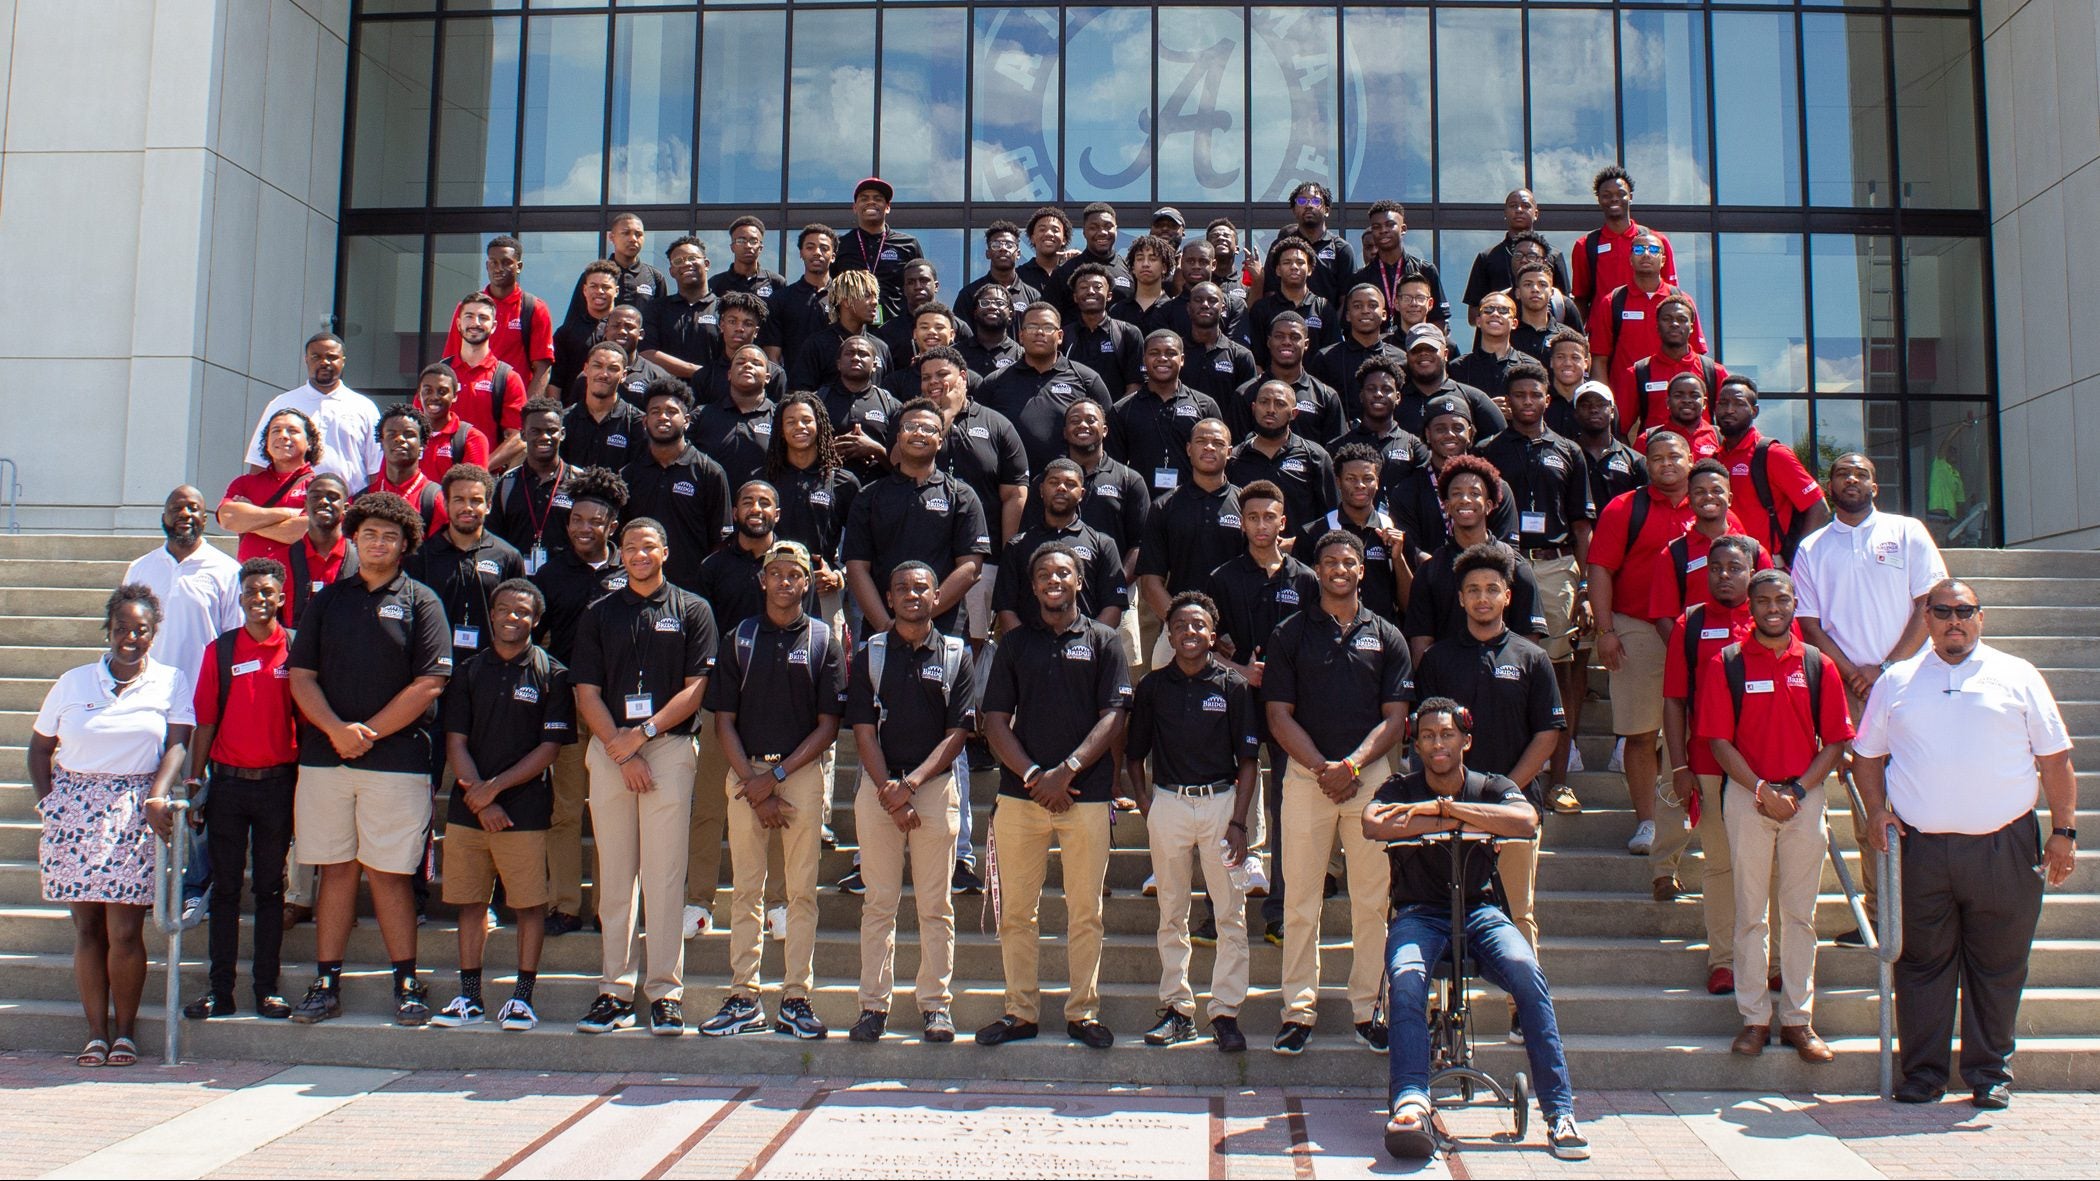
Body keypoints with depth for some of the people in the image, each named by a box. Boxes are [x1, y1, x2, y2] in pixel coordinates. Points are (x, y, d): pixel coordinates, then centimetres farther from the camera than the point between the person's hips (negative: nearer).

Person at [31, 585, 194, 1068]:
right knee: (87, 927, 4)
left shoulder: (172, 682, 5)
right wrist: (46, 801, 5)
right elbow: (40, 745, 16)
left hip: (134, 812, -2)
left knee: (124, 930, -6)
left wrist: (158, 796, -18)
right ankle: (96, 1032, 11)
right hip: (75, 810, 2)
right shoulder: (72, 683, 10)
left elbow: (177, 743, -4)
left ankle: (124, 1029, 9)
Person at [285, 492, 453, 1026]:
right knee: (336, 870, 6)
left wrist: (369, 732, -10)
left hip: (397, 759, -3)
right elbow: (301, 676, 7)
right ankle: (326, 983, 12)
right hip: (324, 757, 3)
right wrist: (336, 729, -9)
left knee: (388, 872, -1)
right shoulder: (327, 600, 14)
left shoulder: (420, 601, 4)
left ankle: (407, 982, 7)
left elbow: (429, 683, -5)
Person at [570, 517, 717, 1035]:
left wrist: (645, 732, -9)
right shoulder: (598, 614, 13)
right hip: (608, 749, 2)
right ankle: (615, 991, 8)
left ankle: (665, 992, -1)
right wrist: (623, 752, -5)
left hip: (669, 746, -2)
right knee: (614, 874, 3)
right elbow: (587, 693, 7)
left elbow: (695, 688, 1)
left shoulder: (692, 610, 8)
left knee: (664, 873, -5)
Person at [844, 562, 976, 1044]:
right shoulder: (869, 653, 8)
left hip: (936, 784, 0)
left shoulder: (956, 655, 6)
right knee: (879, 902, 2)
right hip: (877, 784, 1)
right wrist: (889, 791, -9)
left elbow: (957, 733, 0)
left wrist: (912, 783, -11)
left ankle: (935, 1005, 10)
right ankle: (874, 1004, 8)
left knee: (936, 905, 2)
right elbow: (863, 731, 3)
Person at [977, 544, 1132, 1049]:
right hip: (1019, 793, 2)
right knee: (1016, 911, 4)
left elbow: (1113, 717, -1)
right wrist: (1032, 775, -8)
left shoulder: (1104, 641, 7)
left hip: (1086, 795, -1)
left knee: (1085, 912, 3)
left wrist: (1067, 770, -11)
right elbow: (996, 721, 5)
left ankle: (1083, 1012, 13)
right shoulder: (1014, 643, 11)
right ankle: (1020, 1011, 14)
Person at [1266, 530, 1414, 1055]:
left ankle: (1367, 1008, 14)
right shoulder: (1290, 633, 6)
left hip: (1371, 773, 1)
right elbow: (1279, 714, 1)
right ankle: (1298, 1010, 8)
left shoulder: (1386, 637, 10)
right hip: (1305, 773, -1)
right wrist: (1321, 767, -11)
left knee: (1372, 899, 3)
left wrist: (1352, 765, -10)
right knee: (1300, 898, 0)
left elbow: (1395, 717, 5)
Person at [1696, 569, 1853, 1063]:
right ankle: (1754, 1017, 9)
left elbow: (1835, 742, 4)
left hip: (1805, 796, 2)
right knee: (1750, 911, 3)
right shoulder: (1726, 664, 0)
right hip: (1747, 795, -2)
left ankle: (1797, 1018, 14)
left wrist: (1797, 790, -9)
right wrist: (1764, 791, -12)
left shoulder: (1818, 666, 5)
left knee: (1800, 912, 7)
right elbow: (1720, 741, -3)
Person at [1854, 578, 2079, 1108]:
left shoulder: (2018, 676, 8)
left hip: (2004, 846, -1)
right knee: (1923, 962, 5)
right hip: (1920, 847, 1)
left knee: (1998, 964, 5)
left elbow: (2054, 758, 8)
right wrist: (1876, 808, 2)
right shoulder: (1896, 682, 12)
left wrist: (2064, 830, 1)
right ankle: (1922, 1071, 14)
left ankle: (1990, 1072, 18)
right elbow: (1867, 753, 18)